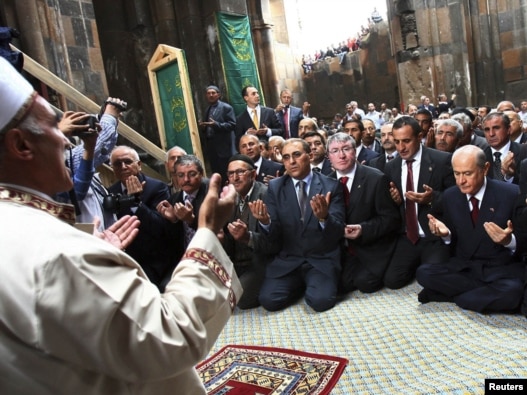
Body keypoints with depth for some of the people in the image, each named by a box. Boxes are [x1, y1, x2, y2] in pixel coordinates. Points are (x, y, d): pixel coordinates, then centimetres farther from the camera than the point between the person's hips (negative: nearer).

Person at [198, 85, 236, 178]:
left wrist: (216, 124, -24)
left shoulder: (226, 107, -4)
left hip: (223, 147, -7)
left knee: (226, 175, -4)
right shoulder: (207, 110, 18)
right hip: (210, 146, 7)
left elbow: (232, 124, -13)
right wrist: (203, 126, 0)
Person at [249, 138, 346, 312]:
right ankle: (300, 284, 13)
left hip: (322, 260, -1)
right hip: (287, 260, 2)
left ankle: (314, 283, 10)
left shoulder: (331, 186, -3)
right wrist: (265, 221, -27)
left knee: (321, 300, -25)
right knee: (268, 300, -17)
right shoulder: (275, 187, 1)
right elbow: (274, 236, -3)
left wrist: (324, 218, -32)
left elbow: (338, 232, -9)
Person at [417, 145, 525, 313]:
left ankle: (450, 295, -13)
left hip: (502, 269, -3)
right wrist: (446, 233, -14)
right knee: (423, 273, -22)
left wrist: (509, 241, -28)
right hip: (463, 266, 3)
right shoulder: (450, 196, 1)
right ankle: (489, 291, -11)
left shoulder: (511, 194, -9)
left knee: (512, 292, -36)